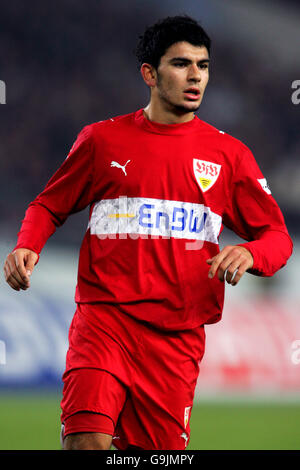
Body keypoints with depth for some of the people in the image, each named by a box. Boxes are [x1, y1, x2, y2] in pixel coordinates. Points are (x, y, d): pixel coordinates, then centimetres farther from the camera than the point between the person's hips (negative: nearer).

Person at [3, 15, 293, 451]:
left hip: (178, 336, 2)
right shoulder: (102, 140, 8)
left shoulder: (229, 154, 10)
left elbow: (277, 236, 12)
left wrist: (248, 253, -12)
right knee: (88, 439, -23)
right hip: (105, 315, -2)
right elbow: (49, 206, 18)